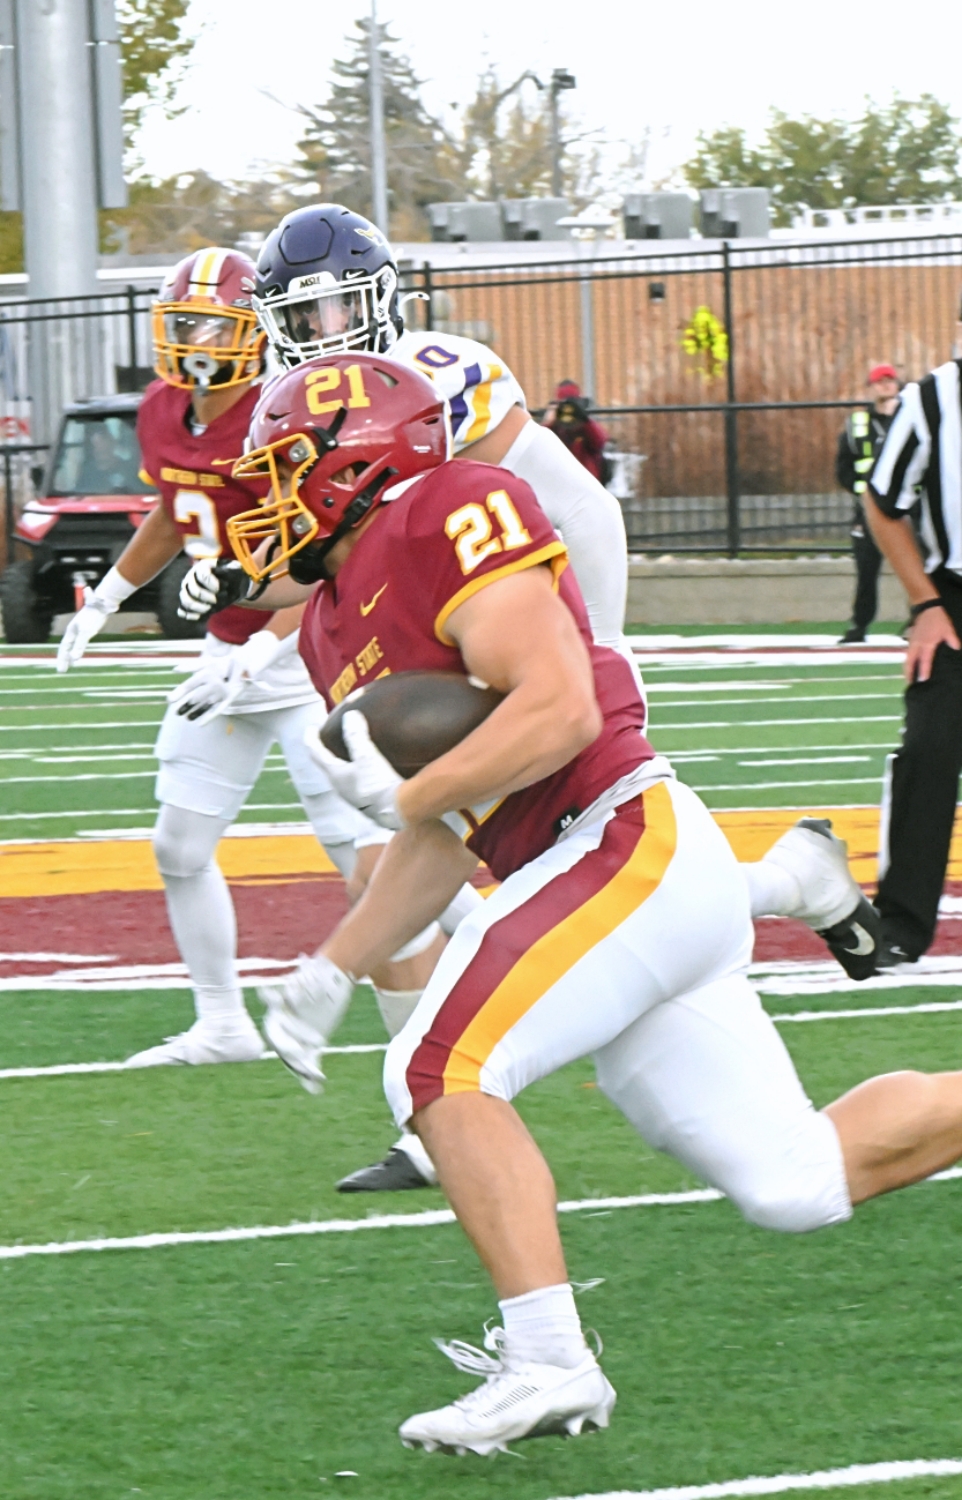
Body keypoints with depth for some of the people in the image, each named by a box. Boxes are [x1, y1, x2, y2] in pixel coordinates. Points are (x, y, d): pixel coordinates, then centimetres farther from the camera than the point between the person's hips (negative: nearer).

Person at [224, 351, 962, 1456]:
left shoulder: (449, 519, -9)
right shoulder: (336, 629, 19)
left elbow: (560, 706, -20)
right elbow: (443, 841, 23)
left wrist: (403, 796, -17)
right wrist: (331, 973, 18)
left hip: (633, 843, -9)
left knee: (443, 1070, -19)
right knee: (800, 1181, 9)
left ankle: (548, 1363, -20)